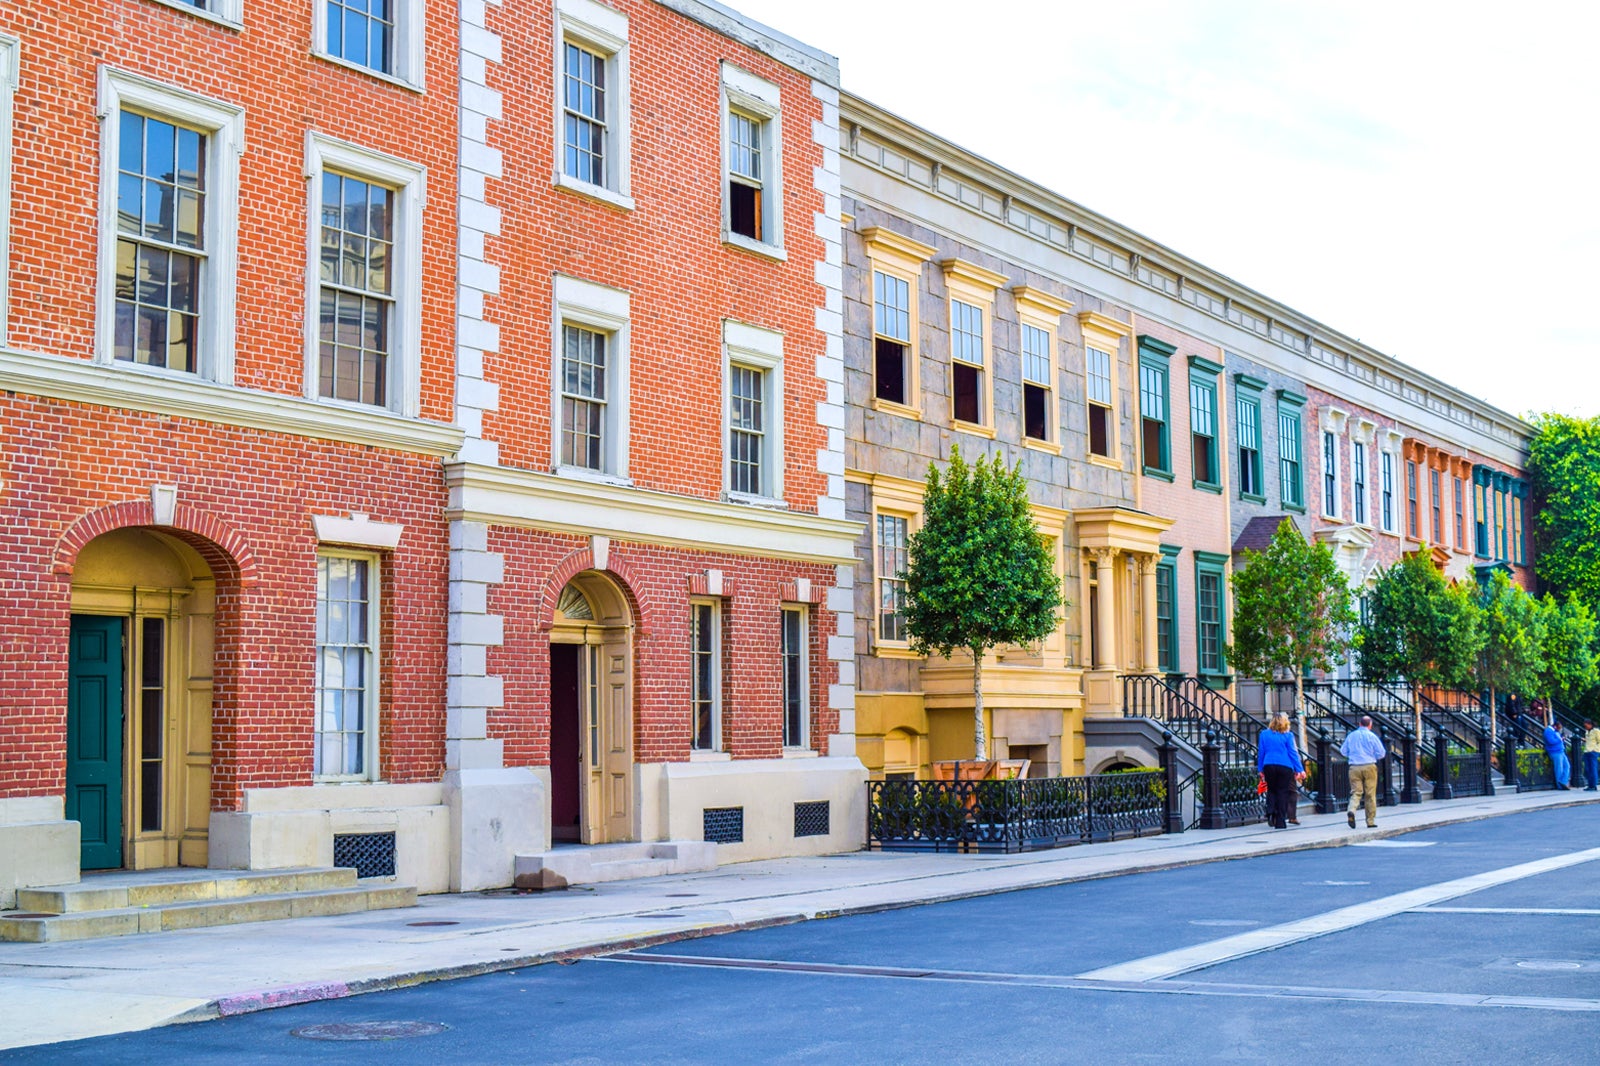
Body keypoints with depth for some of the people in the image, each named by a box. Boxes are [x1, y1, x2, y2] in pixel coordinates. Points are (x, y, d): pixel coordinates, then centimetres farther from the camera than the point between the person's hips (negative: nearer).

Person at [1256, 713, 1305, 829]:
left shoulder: (1264, 734, 6)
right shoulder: (1287, 736, -2)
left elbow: (1260, 752, 9)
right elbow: (1293, 753, -2)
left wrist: (1260, 769, 16)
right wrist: (1300, 770, 2)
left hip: (1269, 766, 2)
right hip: (1285, 767, -2)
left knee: (1271, 790, 16)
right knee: (1282, 792, 4)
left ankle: (1270, 813, -6)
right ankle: (1280, 822, 2)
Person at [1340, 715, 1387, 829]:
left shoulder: (1351, 735, 7)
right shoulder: (1372, 736, -3)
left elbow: (1343, 751, 13)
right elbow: (1381, 753, -3)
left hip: (1354, 767, 2)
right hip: (1369, 766, -2)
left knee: (1356, 792, 3)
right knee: (1370, 794, 5)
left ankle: (1351, 811, -26)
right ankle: (1370, 821, 9)